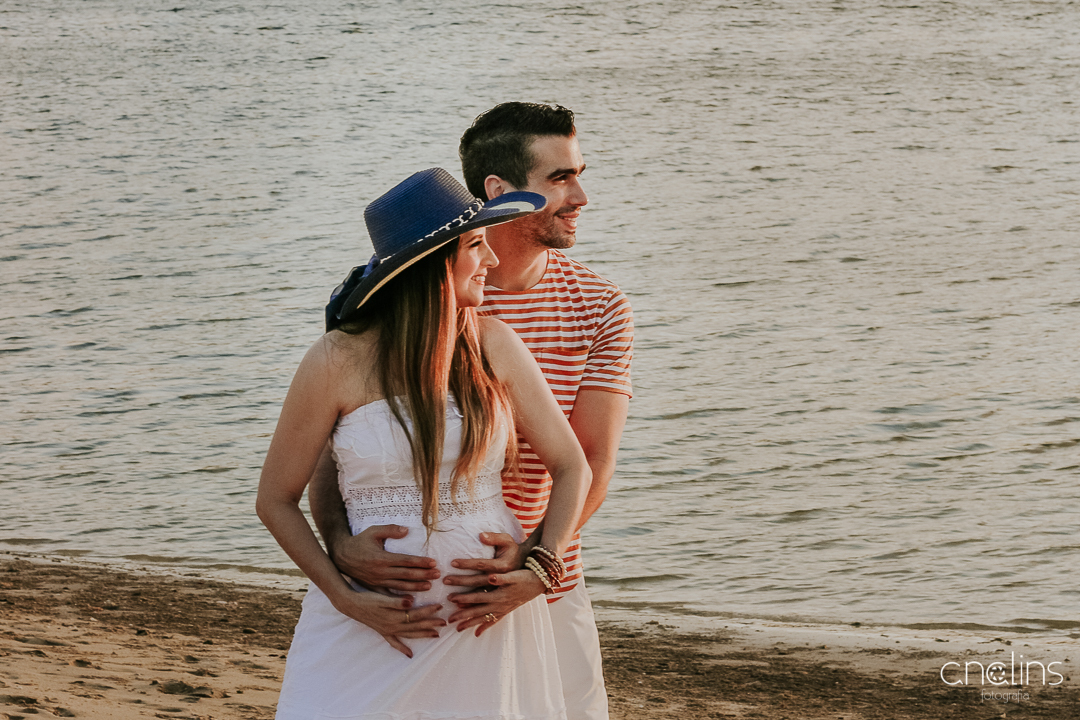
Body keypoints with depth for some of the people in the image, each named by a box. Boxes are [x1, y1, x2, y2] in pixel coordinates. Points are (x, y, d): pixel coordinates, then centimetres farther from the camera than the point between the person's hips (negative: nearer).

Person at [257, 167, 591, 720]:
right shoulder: (339, 361, -8)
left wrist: (540, 569, -8)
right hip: (378, 614, -2)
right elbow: (275, 499, -1)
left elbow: (572, 467, 6)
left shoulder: (494, 346, 0)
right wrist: (345, 598, -10)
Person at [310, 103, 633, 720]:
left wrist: (536, 556, -27)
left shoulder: (600, 308, -1)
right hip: (419, 590, -2)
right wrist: (341, 543, -29)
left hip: (546, 596, 2)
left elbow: (591, 461, -9)